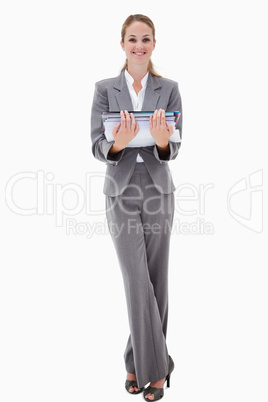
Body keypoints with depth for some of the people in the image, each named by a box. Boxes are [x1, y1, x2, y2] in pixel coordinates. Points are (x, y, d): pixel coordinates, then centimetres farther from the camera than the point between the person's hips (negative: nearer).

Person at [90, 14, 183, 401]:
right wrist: (119, 143, -23)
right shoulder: (105, 89, 4)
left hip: (158, 189, 2)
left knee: (156, 281, 7)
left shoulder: (169, 89, 5)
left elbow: (174, 149, -1)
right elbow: (98, 147, -1)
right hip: (121, 190, -1)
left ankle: (139, 362, 26)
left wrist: (161, 140, -24)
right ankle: (155, 366, 11)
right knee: (137, 281, -5)